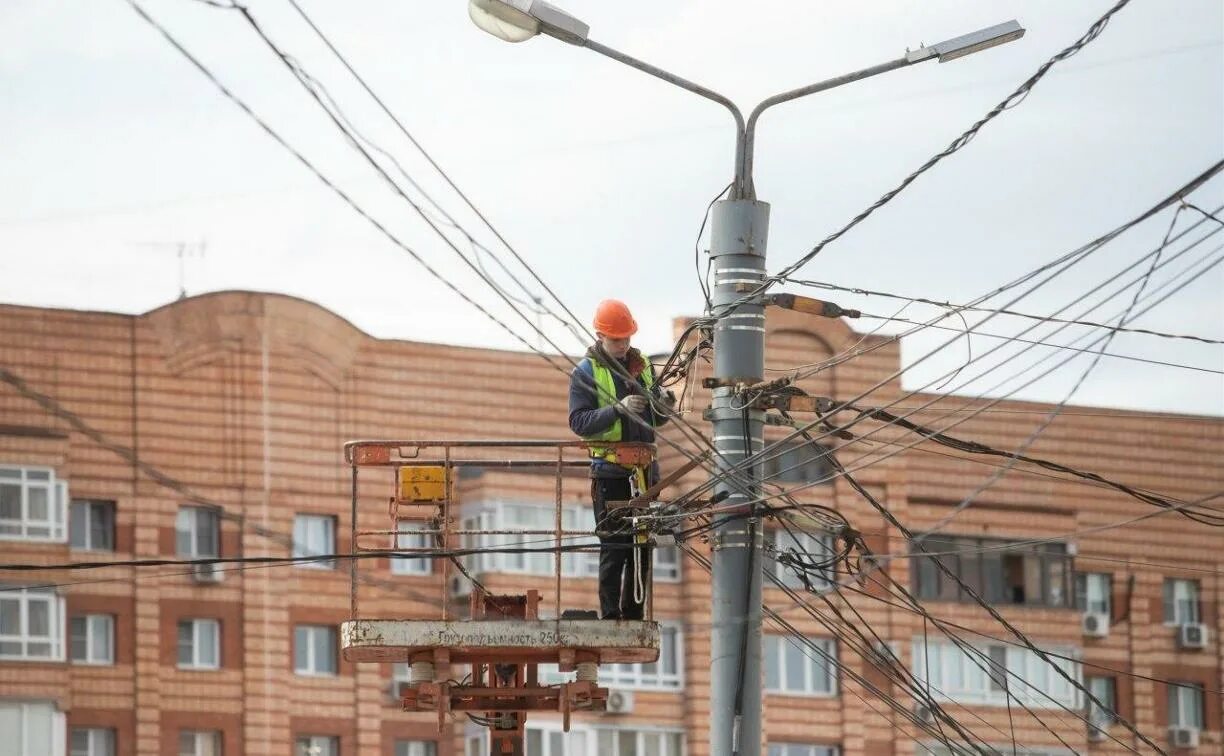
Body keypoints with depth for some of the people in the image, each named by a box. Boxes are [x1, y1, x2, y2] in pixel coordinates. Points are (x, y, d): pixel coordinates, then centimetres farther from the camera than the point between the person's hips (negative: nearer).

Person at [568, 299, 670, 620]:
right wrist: (618, 409, -25)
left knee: (642, 547, 8)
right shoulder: (585, 373, -3)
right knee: (615, 547, -8)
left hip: (644, 470, 5)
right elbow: (579, 422, -13)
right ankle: (610, 616, -5)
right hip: (610, 471, -5)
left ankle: (634, 614, 15)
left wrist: (663, 404, -6)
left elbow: (657, 420, 17)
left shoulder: (642, 365, 12)